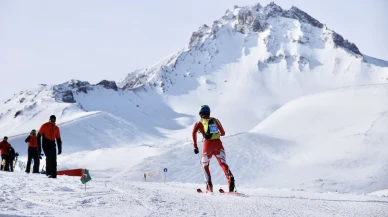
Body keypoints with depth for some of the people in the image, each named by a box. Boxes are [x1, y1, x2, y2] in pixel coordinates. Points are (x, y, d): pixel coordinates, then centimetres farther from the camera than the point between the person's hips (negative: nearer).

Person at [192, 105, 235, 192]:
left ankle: (209, 186, 9)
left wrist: (195, 146, -1)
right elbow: (223, 133, 22)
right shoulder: (215, 120, 19)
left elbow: (194, 133, -5)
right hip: (218, 144, 1)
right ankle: (230, 177, -40)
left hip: (208, 145, -1)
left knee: (205, 165, 19)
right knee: (223, 163, -10)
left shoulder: (199, 123, 13)